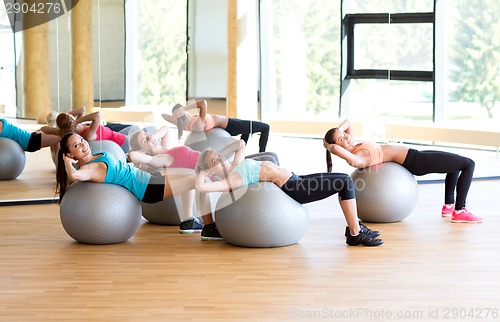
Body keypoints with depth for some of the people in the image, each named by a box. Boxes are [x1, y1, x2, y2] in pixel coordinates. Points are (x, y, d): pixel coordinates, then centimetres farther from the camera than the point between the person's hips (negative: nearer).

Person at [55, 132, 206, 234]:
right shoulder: (88, 168, -24)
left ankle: (189, 222, 27)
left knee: (192, 174, 22)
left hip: (149, 177, 10)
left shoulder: (94, 157, 2)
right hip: (149, 189, -10)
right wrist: (68, 162, -29)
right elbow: (74, 175, -46)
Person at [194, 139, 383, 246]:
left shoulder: (235, 166, 11)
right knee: (346, 182, -13)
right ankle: (356, 234, -7)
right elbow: (201, 187, -30)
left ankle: (354, 226, 18)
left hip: (295, 179, 10)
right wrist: (202, 173, -11)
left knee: (344, 180, 12)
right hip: (292, 188, -10)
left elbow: (241, 143, 29)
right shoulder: (230, 180, -14)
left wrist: (219, 152, 16)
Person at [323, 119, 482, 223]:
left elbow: (347, 122, 17)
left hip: (413, 156, 10)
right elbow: (336, 149, -48)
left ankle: (449, 205, 28)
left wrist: (337, 131, -2)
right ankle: (459, 211, -3)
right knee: (469, 164, -4)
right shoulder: (357, 157, -26)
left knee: (456, 164, 28)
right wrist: (329, 146, -27)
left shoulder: (353, 148, 2)